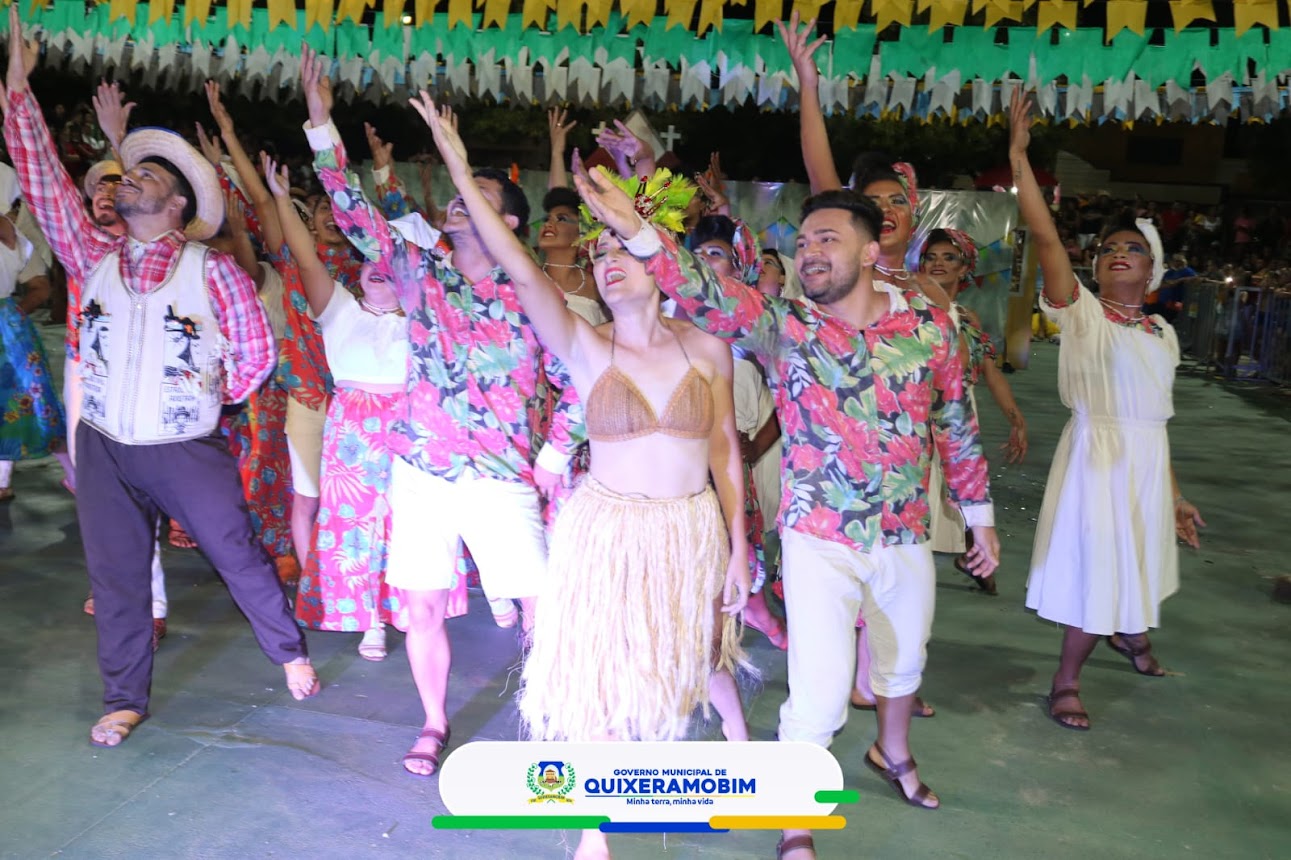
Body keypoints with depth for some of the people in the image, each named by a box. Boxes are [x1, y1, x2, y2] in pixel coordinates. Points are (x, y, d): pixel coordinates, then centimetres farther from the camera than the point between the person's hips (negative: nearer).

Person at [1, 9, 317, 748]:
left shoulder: (212, 270, -7)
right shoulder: (95, 257, 4)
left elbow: (255, 350, -1)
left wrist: (212, 397, 5)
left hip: (188, 451, -4)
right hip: (105, 451, 4)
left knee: (241, 558, 7)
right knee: (116, 579, 12)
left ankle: (290, 652, 28)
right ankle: (126, 700, 27)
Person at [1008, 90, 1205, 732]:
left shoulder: (1162, 333, 9)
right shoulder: (1081, 312, -8)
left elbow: (1155, 417, 12)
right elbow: (1044, 236, -20)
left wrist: (1174, 496, 14)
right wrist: (1019, 157, -24)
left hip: (1148, 461, 6)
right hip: (1097, 452, -5)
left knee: (1134, 561, 22)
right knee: (1095, 568, 1)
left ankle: (1129, 632, 53)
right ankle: (1066, 681, 19)